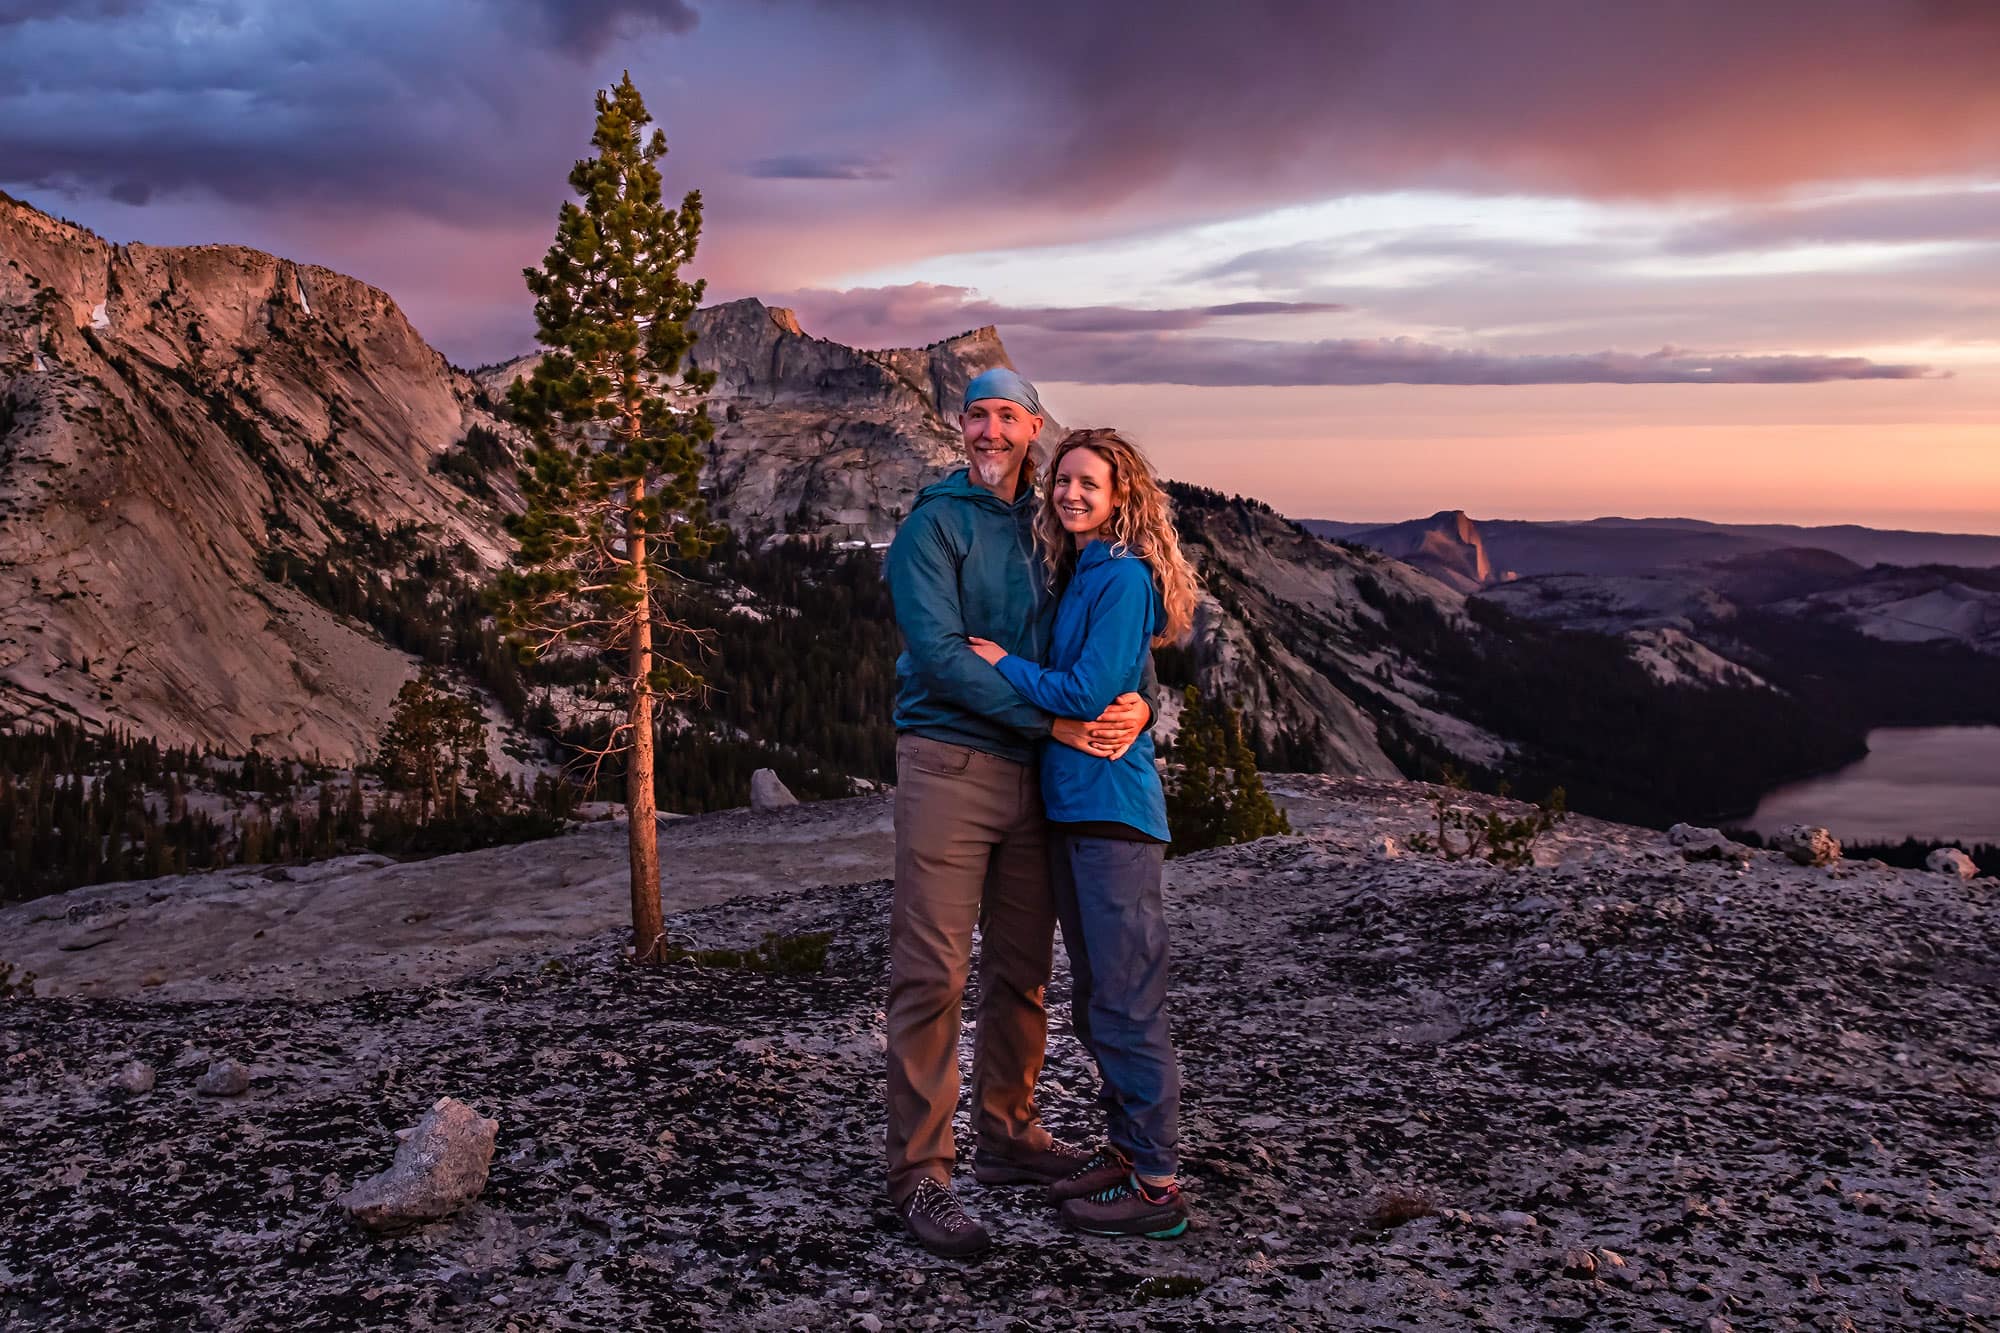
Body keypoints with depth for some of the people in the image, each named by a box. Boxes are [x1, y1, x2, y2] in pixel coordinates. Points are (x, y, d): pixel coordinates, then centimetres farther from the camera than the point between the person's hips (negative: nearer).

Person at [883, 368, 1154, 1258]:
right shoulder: (933, 525, -3)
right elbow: (938, 653, -14)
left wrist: (1134, 700, -8)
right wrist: (1055, 721, -17)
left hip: (1032, 775, 6)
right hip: (948, 762, -6)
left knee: (1021, 968, 13)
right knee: (932, 974, -6)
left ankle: (1008, 1135, 28)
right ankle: (919, 1172, 1)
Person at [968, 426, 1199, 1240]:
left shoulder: (1125, 578, -13)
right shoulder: (1074, 576, 15)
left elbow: (1085, 694, -17)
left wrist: (1002, 663, -7)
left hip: (1114, 811, -10)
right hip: (1071, 806, 10)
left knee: (1127, 1004, -4)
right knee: (1094, 1001, 16)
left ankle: (1158, 1188, 4)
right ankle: (1128, 1150, 28)